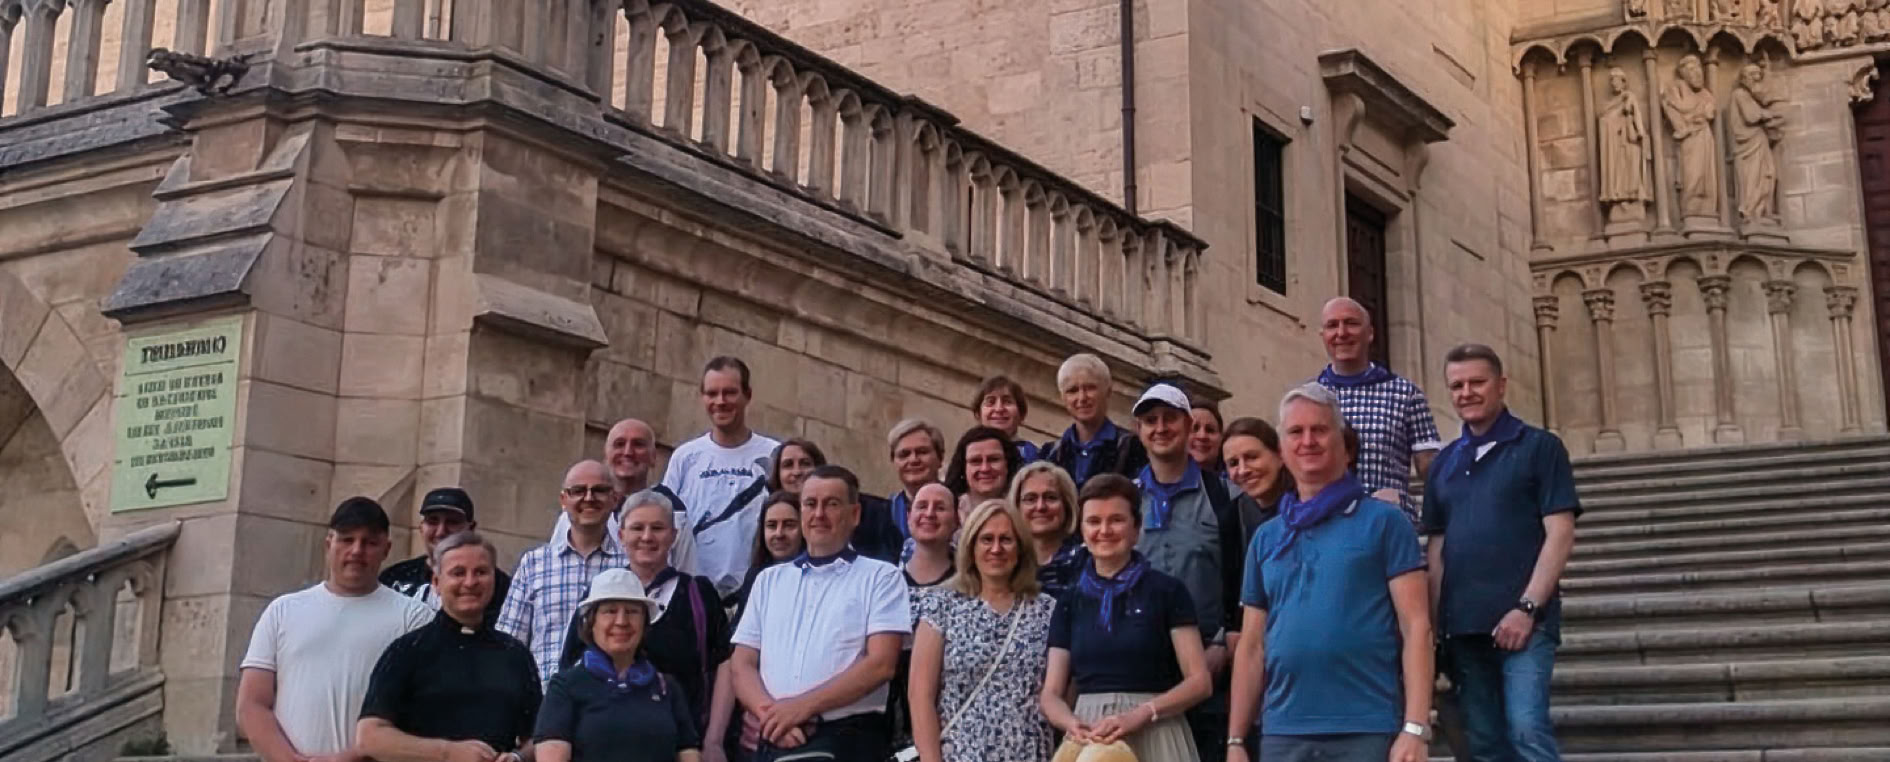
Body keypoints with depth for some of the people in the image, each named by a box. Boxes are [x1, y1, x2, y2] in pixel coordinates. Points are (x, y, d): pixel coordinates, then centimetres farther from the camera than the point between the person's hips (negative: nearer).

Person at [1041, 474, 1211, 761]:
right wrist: (1073, 723, -12)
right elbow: (1051, 695, 9)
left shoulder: (1167, 591, 1)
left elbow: (1199, 682, -4)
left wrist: (1141, 714, -17)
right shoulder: (1069, 603, 11)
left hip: (1154, 737, -3)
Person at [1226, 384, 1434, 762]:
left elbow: (1415, 627, -5)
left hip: (1367, 731, -4)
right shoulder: (1266, 538, 13)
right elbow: (1251, 646, 15)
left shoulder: (1383, 521, 1)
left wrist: (1415, 728, -14)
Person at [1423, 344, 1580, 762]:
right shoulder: (1443, 463, 15)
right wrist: (1433, 620, 6)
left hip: (1523, 619, -5)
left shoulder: (1539, 448, 1)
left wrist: (1527, 607, -15)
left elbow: (1560, 533, -6)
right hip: (1463, 625, 5)